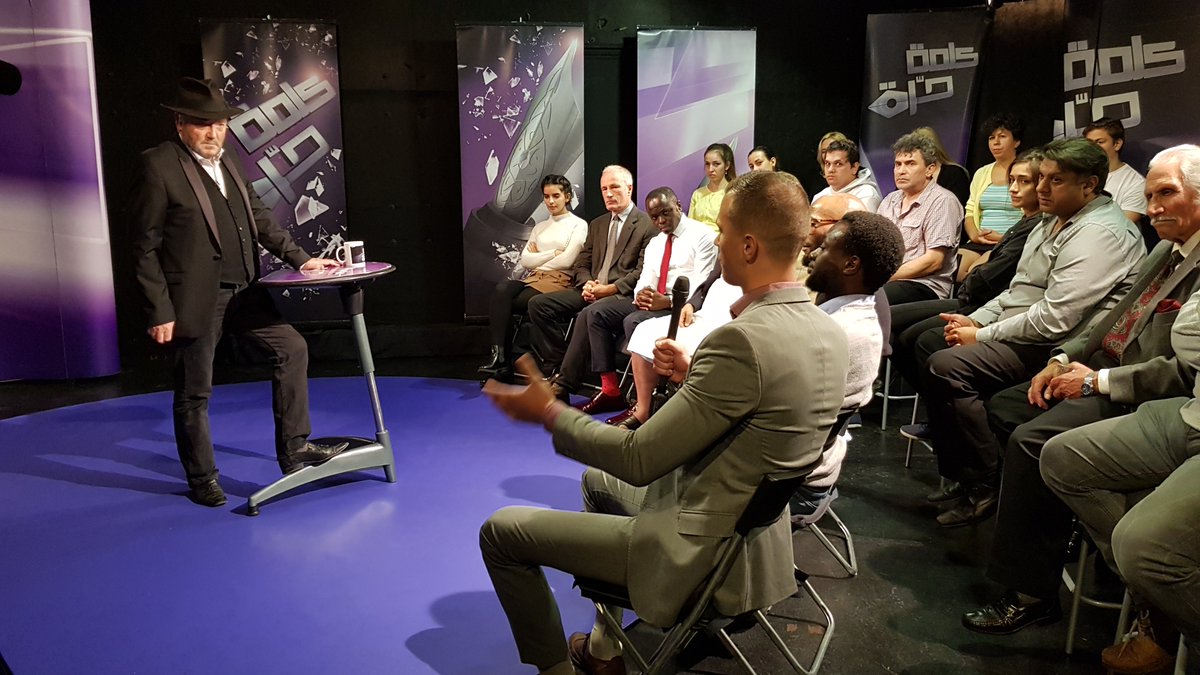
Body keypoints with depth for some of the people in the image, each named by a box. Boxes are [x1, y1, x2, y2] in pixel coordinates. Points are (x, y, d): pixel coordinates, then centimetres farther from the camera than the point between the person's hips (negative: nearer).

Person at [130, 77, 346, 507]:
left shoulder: (228, 163, 11)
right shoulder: (158, 166, -10)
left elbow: (260, 219, 18)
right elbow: (146, 246, -11)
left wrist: (300, 258, 9)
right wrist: (159, 312, -14)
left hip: (242, 293, 7)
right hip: (195, 300, -7)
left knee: (292, 349, 5)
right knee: (194, 394, 5)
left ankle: (294, 449, 15)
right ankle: (202, 480, 23)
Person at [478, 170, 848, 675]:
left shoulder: (743, 339, -29)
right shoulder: (827, 331, -2)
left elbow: (639, 461, -24)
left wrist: (548, 412, -12)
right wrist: (694, 377, 3)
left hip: (698, 553, -9)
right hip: (754, 534, 9)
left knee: (500, 531, 2)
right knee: (596, 480, 31)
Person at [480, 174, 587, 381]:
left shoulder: (578, 225, 5)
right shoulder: (540, 227, 24)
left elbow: (566, 261, -8)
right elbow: (525, 260, 11)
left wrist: (539, 258, 4)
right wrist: (554, 253, -1)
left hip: (559, 281, -5)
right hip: (533, 279, 5)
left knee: (502, 302, -26)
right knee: (502, 289, -29)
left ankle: (502, 360, -20)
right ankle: (499, 357, -32)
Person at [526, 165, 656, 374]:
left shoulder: (648, 225, 0)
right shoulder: (597, 225, 23)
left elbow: (643, 271, -8)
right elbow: (581, 264, 20)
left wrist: (610, 289, -17)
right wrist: (586, 284, -3)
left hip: (624, 294, -7)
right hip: (590, 291, 7)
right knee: (538, 303, -11)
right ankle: (556, 364, -9)